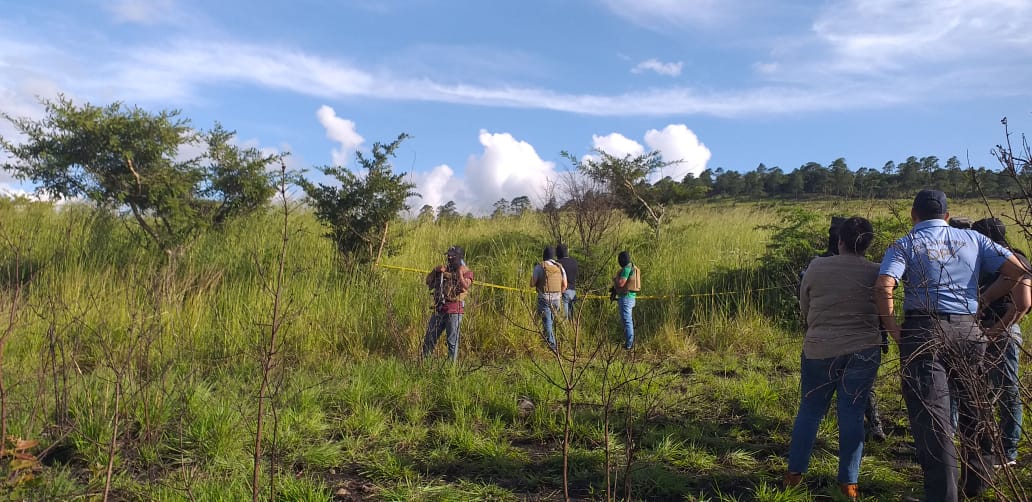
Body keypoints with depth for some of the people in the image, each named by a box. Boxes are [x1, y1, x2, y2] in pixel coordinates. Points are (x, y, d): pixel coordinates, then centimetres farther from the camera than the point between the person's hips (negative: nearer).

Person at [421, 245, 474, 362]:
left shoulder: (466, 272, -1)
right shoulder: (444, 268, 13)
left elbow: (464, 288, -18)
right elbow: (428, 282, 9)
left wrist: (460, 272, -21)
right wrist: (436, 270, -5)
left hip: (454, 310, -5)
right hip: (439, 308, 5)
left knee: (452, 340, 1)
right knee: (429, 338, 11)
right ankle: (424, 360, 22)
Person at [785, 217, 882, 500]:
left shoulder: (816, 267, -3)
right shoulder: (875, 272, -5)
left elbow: (804, 308, 7)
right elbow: (884, 312, 6)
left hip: (818, 350, 1)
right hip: (863, 351, 0)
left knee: (810, 411, 13)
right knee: (852, 415, 7)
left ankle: (794, 472, 20)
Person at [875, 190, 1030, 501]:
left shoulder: (905, 245, 0)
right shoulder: (972, 239, 11)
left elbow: (883, 287, -16)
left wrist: (892, 329, -5)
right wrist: (984, 300, 12)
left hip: (923, 332, -4)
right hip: (968, 331, 4)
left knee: (930, 416, 0)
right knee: (973, 410, 22)